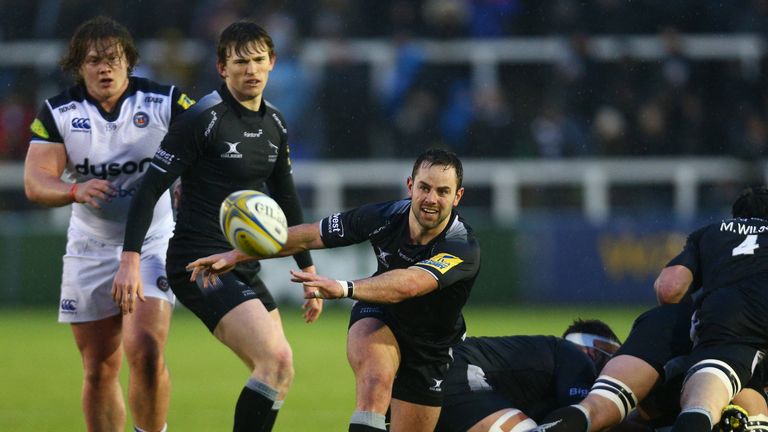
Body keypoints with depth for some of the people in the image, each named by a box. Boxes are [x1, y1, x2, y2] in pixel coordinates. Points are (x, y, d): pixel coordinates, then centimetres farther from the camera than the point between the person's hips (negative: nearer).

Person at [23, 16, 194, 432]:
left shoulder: (165, 103, -8)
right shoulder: (58, 113, -3)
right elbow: (35, 182, -10)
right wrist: (75, 190, -31)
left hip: (153, 244, -3)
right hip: (89, 251, 3)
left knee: (144, 351, -22)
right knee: (99, 370, 7)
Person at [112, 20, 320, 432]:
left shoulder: (274, 124, 11)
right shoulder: (203, 118, -12)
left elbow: (286, 201, 22)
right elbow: (150, 188, -13)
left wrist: (309, 272, 22)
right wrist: (130, 259, -20)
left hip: (244, 268, 8)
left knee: (275, 373, 7)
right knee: (278, 362, -20)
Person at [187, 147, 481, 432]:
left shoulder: (464, 247, -32)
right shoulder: (384, 216, -20)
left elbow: (409, 284, -51)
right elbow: (308, 236, -7)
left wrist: (343, 288, -66)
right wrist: (237, 255, -5)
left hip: (431, 351, 0)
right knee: (376, 379, -33)